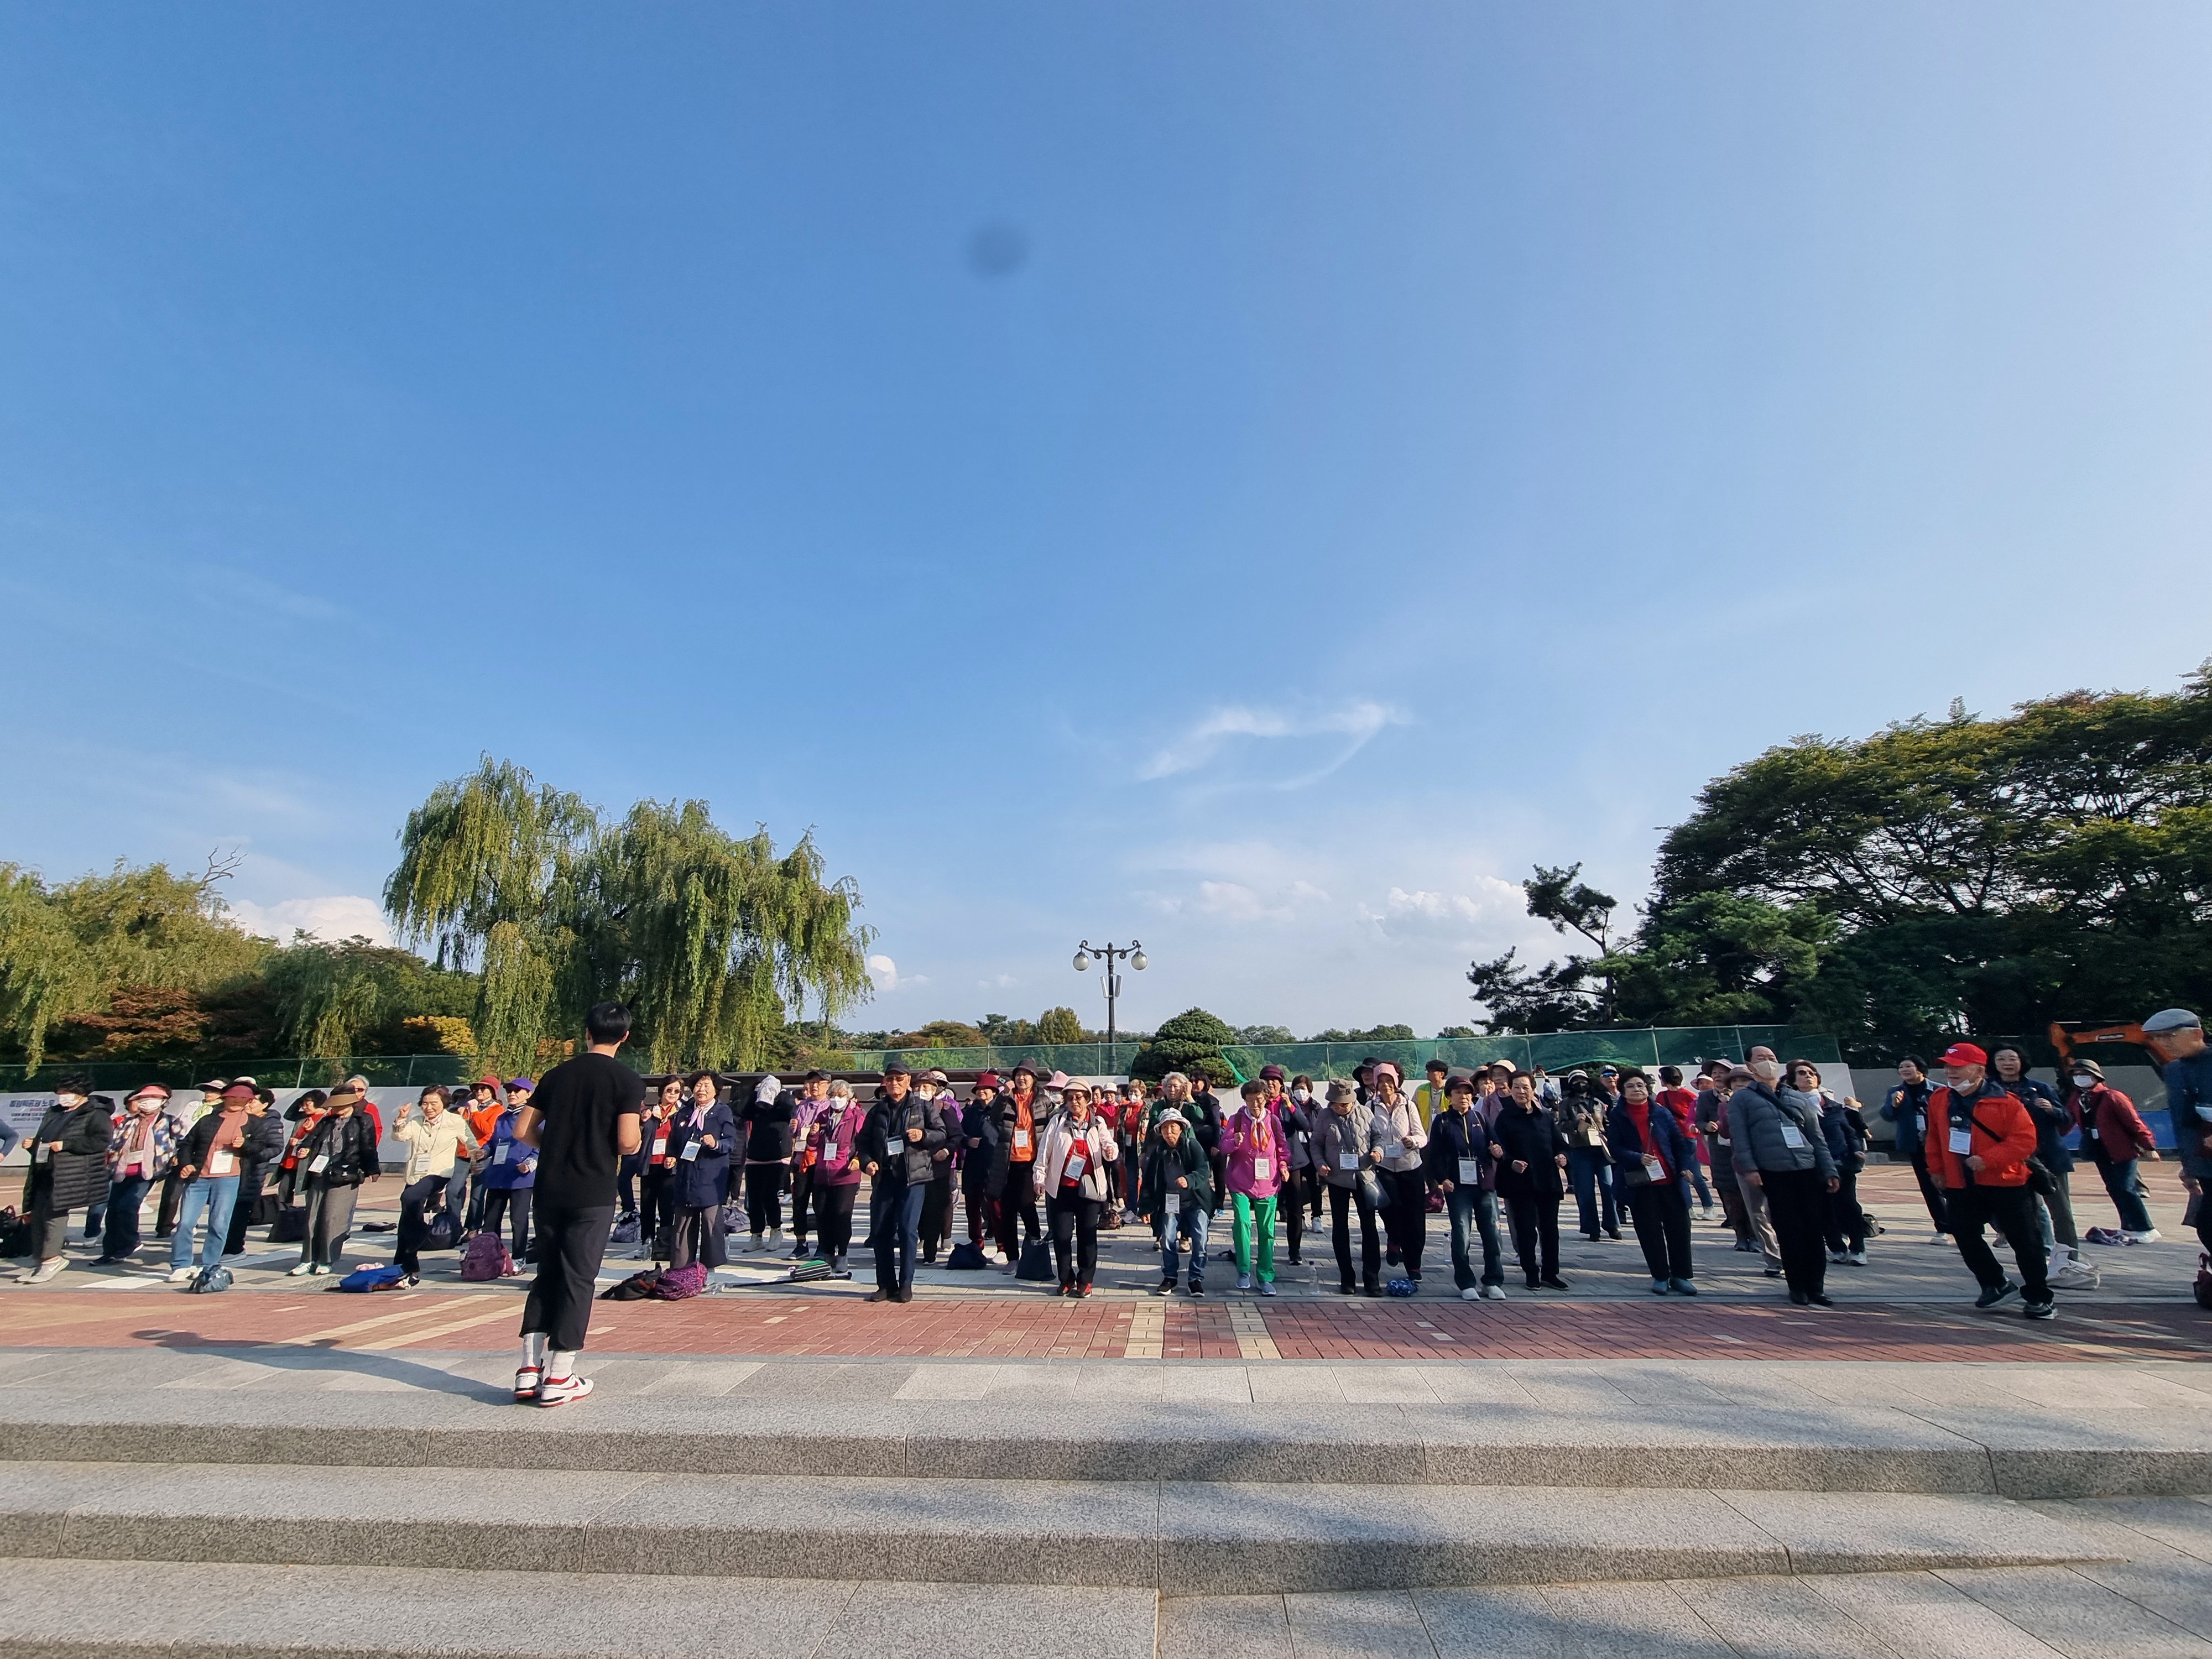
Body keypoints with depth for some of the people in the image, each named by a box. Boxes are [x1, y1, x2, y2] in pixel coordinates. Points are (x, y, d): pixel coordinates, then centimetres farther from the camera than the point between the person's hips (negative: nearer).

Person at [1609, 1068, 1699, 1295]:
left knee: (1679, 1227, 5)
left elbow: (1679, 1141, 6)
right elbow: (1615, 1149, -5)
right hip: (1639, 1183, -2)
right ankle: (1660, 1277, 17)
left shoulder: (1662, 1112, 5)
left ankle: (1681, 1275, 20)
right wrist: (1638, 1158, -21)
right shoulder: (1617, 1116, -1)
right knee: (1650, 1231, 3)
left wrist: (1685, 1166, -7)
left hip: (1670, 1180, 2)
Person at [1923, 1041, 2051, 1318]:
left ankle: (2038, 1297, 21)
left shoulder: (2005, 1101, -14)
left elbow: (2025, 1139, -17)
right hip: (1960, 1186, 5)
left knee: (2024, 1241, 5)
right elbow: (1934, 1139, 14)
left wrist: (1988, 1160, -24)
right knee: (1966, 1238, 9)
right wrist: (1937, 1170, 12)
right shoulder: (1939, 1100, 2)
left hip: (2005, 1183, -5)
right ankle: (1996, 1285, 28)